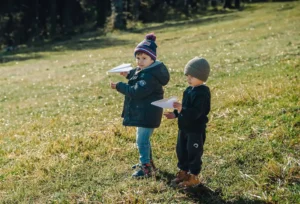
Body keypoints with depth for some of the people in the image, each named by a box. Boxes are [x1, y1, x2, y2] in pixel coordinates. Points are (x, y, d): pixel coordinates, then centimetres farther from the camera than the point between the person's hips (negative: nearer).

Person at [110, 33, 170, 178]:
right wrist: (129, 74, 15)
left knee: (142, 140, -4)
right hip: (142, 113, 11)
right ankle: (147, 162, 39)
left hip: (147, 115, -11)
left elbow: (136, 91, -30)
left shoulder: (150, 76, -26)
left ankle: (146, 168, 6)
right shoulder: (145, 71, 7)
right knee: (143, 139, 23)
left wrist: (119, 86, -22)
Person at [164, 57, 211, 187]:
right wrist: (175, 114, 9)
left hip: (196, 130, -9)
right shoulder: (189, 90, 8)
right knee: (181, 151, 18)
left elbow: (196, 112, -29)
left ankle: (194, 177, 16)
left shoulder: (202, 93, -21)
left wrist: (181, 109, -38)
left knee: (194, 153, 3)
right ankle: (183, 172, 33)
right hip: (184, 127, 9)